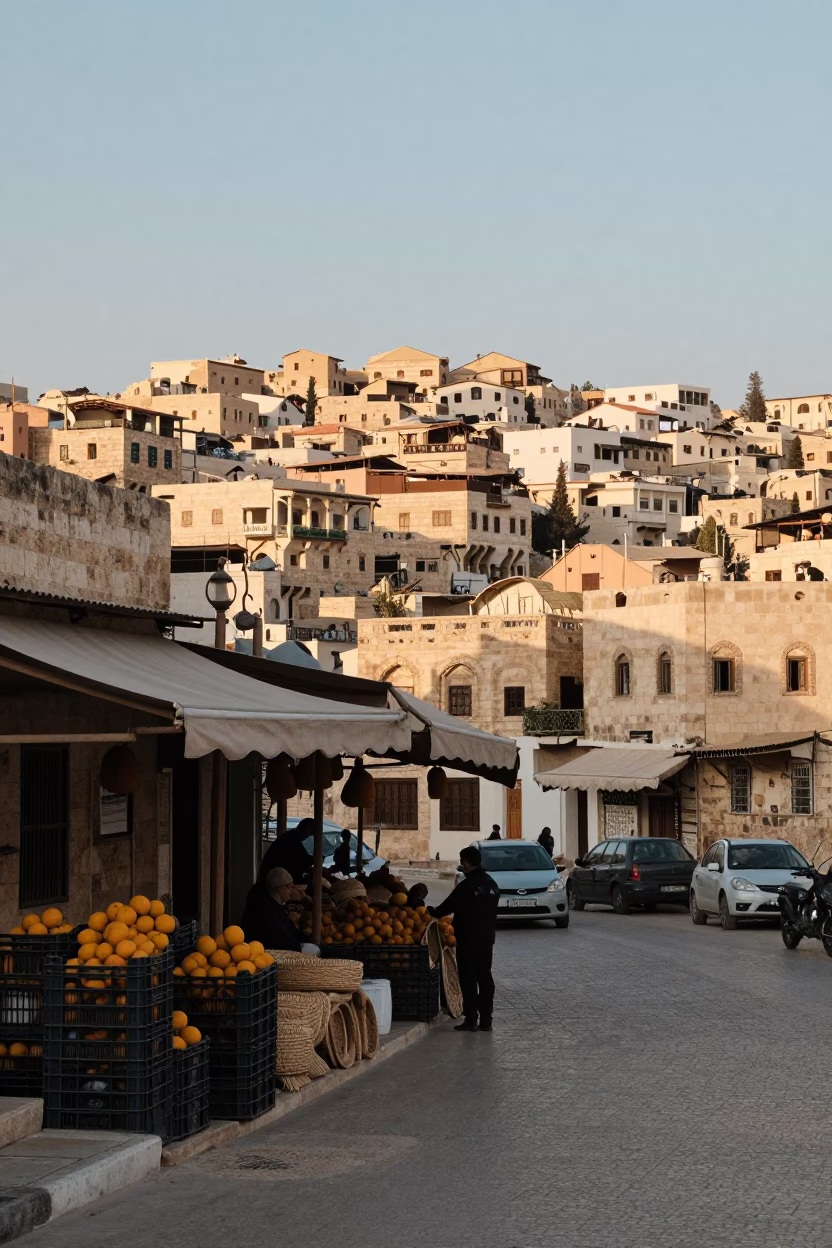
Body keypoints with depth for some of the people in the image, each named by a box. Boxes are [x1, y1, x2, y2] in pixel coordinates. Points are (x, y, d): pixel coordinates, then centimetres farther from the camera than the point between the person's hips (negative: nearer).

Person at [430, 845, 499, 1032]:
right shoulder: (491, 884, 9)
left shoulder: (467, 885, -16)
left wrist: (433, 911, 9)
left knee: (468, 979, -2)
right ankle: (486, 1020, 11)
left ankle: (471, 1019, -3)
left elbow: (448, 906, -10)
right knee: (485, 977, 10)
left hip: (468, 939, -7)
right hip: (487, 937, 7)